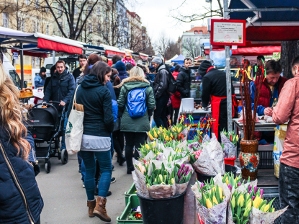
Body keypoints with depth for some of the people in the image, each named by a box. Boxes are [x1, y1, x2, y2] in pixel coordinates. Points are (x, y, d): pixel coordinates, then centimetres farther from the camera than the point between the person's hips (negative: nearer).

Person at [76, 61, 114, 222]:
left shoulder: (80, 89, 9)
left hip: (83, 135, 6)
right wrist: (110, 131, 6)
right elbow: (108, 118, -12)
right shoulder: (104, 91, -10)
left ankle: (91, 205, 21)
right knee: (106, 169, 6)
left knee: (89, 170, 15)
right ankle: (99, 205, -5)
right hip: (100, 136, -6)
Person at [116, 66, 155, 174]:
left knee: (129, 145, 12)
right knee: (139, 146, 3)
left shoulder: (124, 86, -2)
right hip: (142, 122, -1)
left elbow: (120, 104, -2)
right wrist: (148, 115, 14)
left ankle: (129, 167, 22)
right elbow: (151, 105, -4)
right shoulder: (148, 87, -2)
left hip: (127, 122, 1)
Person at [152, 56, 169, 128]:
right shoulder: (159, 71, 18)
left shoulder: (163, 71, -12)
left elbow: (163, 85, -21)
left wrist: (156, 95, -16)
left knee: (156, 116, -11)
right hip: (161, 97, 10)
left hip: (161, 97, -10)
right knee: (163, 116, 13)